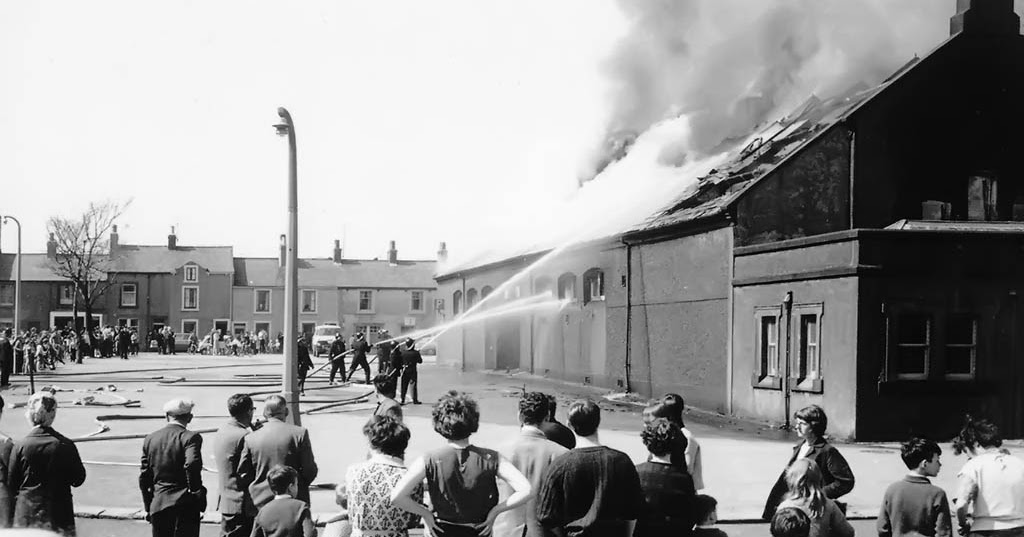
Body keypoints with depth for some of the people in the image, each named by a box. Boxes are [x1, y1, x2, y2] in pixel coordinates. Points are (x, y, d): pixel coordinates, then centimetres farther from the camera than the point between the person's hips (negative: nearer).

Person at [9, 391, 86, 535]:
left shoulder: (20, 446, -8)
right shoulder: (65, 445, -10)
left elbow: (12, 484, 0)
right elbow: (78, 479, -1)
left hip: (26, 513, 1)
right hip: (59, 513, -1)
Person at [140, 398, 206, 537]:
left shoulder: (150, 439, 8)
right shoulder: (190, 437, -8)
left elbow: (144, 477, 9)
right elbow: (192, 465, -24)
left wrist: (148, 507, 16)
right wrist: (197, 494, -12)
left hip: (158, 505, 5)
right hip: (185, 505, -5)